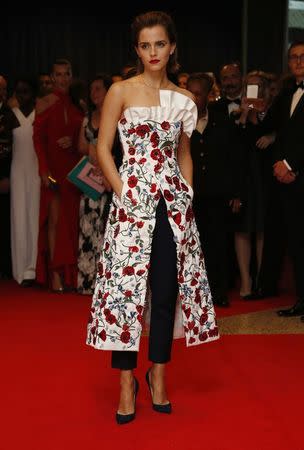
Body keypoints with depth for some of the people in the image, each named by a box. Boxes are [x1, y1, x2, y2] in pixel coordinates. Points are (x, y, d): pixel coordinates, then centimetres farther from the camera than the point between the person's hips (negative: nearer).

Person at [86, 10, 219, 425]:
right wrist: (124, 194, -10)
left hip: (173, 203, 4)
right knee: (125, 287, -4)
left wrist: (186, 195, 7)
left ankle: (158, 376, 20)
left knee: (167, 290, 6)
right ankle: (127, 383, 7)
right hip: (132, 201, -3)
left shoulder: (184, 100, 10)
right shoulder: (121, 91, -1)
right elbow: (103, 149, -2)